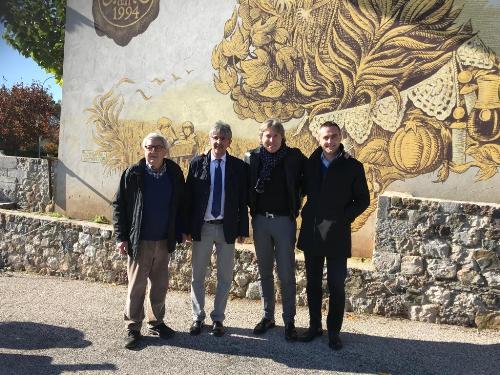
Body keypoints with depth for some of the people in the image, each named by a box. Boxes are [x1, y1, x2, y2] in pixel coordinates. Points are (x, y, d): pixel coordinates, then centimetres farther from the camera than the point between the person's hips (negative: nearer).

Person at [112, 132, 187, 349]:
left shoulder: (174, 173, 0)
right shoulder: (133, 173, -7)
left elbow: (181, 204, 8)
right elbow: (119, 206, -4)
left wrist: (181, 231, 6)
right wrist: (121, 237, -7)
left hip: (164, 241, 3)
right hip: (139, 241, -3)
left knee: (160, 285, 14)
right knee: (136, 286, 5)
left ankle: (156, 322, 30)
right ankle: (133, 328, 18)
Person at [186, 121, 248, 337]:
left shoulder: (238, 166, 0)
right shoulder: (197, 163, -1)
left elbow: (243, 200, 1)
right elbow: (189, 196, 0)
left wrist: (243, 229, -1)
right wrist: (187, 227, -4)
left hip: (227, 228, 0)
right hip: (202, 227, 0)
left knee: (225, 276, 10)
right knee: (198, 275, 10)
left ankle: (218, 319, 26)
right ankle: (198, 317, 28)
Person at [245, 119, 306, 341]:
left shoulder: (294, 157, -5)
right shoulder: (252, 157, 1)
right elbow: (245, 186, 12)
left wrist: (297, 201, -3)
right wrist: (251, 205, 3)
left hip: (284, 220, -2)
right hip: (260, 220, 3)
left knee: (286, 274, 2)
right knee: (265, 272, 12)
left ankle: (289, 320, 15)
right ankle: (267, 316, 26)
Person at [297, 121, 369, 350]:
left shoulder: (352, 166, -3)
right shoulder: (310, 163, 6)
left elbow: (363, 200, 0)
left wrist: (344, 218, -9)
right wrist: (307, 213, 3)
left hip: (337, 235, -3)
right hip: (311, 233, 3)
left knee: (336, 285, 3)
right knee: (313, 283, 12)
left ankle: (334, 331, 17)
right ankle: (314, 326, 26)